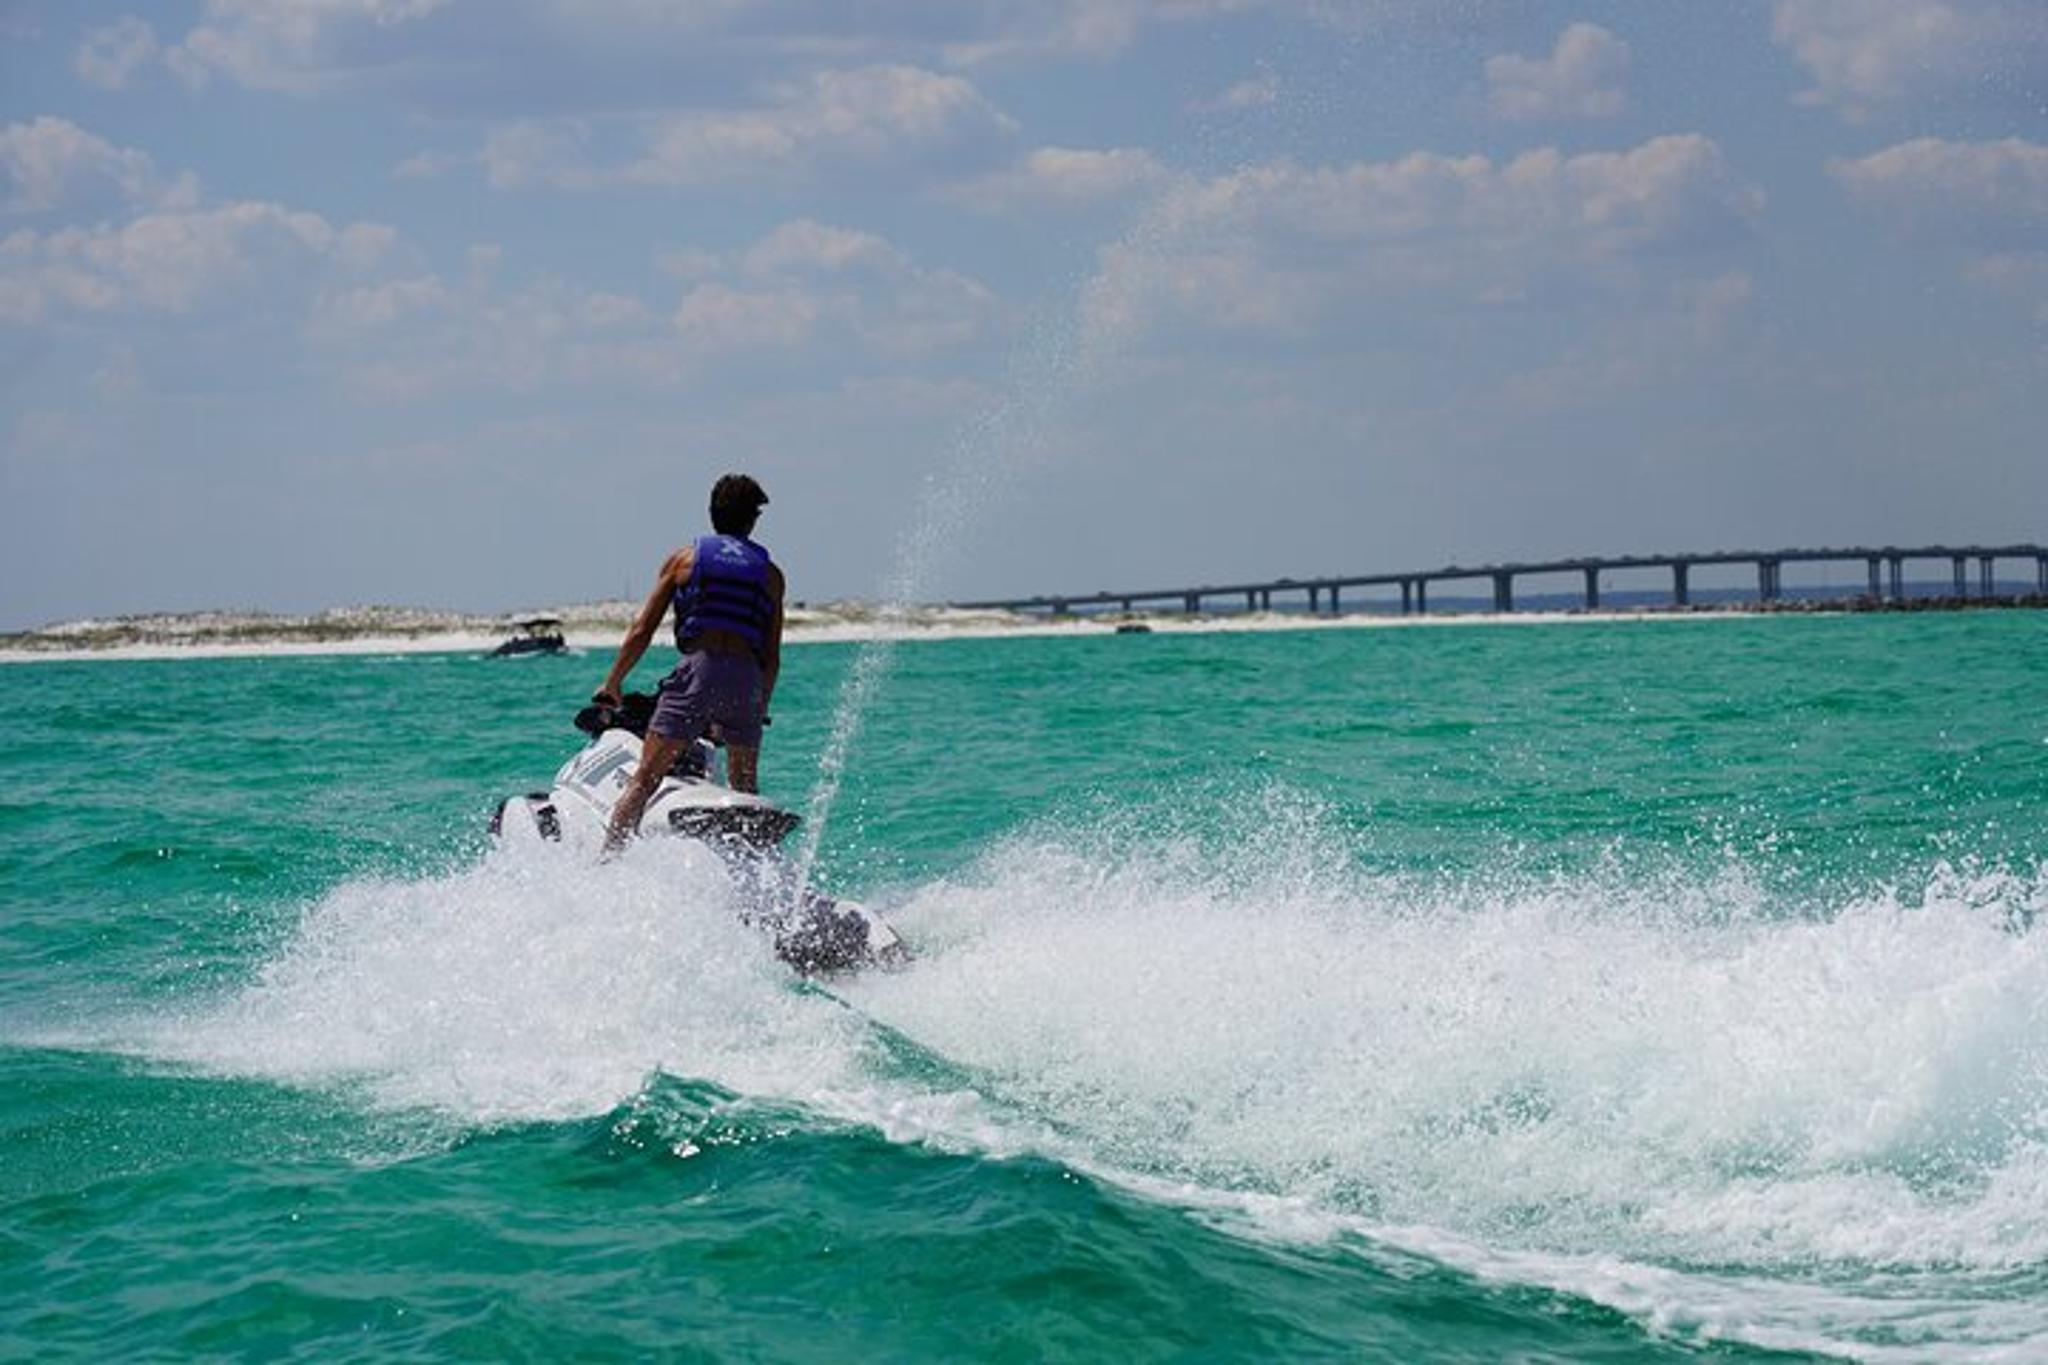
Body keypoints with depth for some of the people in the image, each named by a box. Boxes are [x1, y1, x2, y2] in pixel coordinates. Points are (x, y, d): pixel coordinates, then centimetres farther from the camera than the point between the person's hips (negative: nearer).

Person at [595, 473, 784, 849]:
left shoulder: (684, 559, 13)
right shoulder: (770, 574, 16)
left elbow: (642, 631, 8)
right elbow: (772, 655, 14)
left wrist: (611, 685, 17)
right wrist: (760, 708, 26)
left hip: (697, 669, -2)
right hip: (747, 678, 2)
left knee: (644, 780, -3)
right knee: (745, 790, 18)